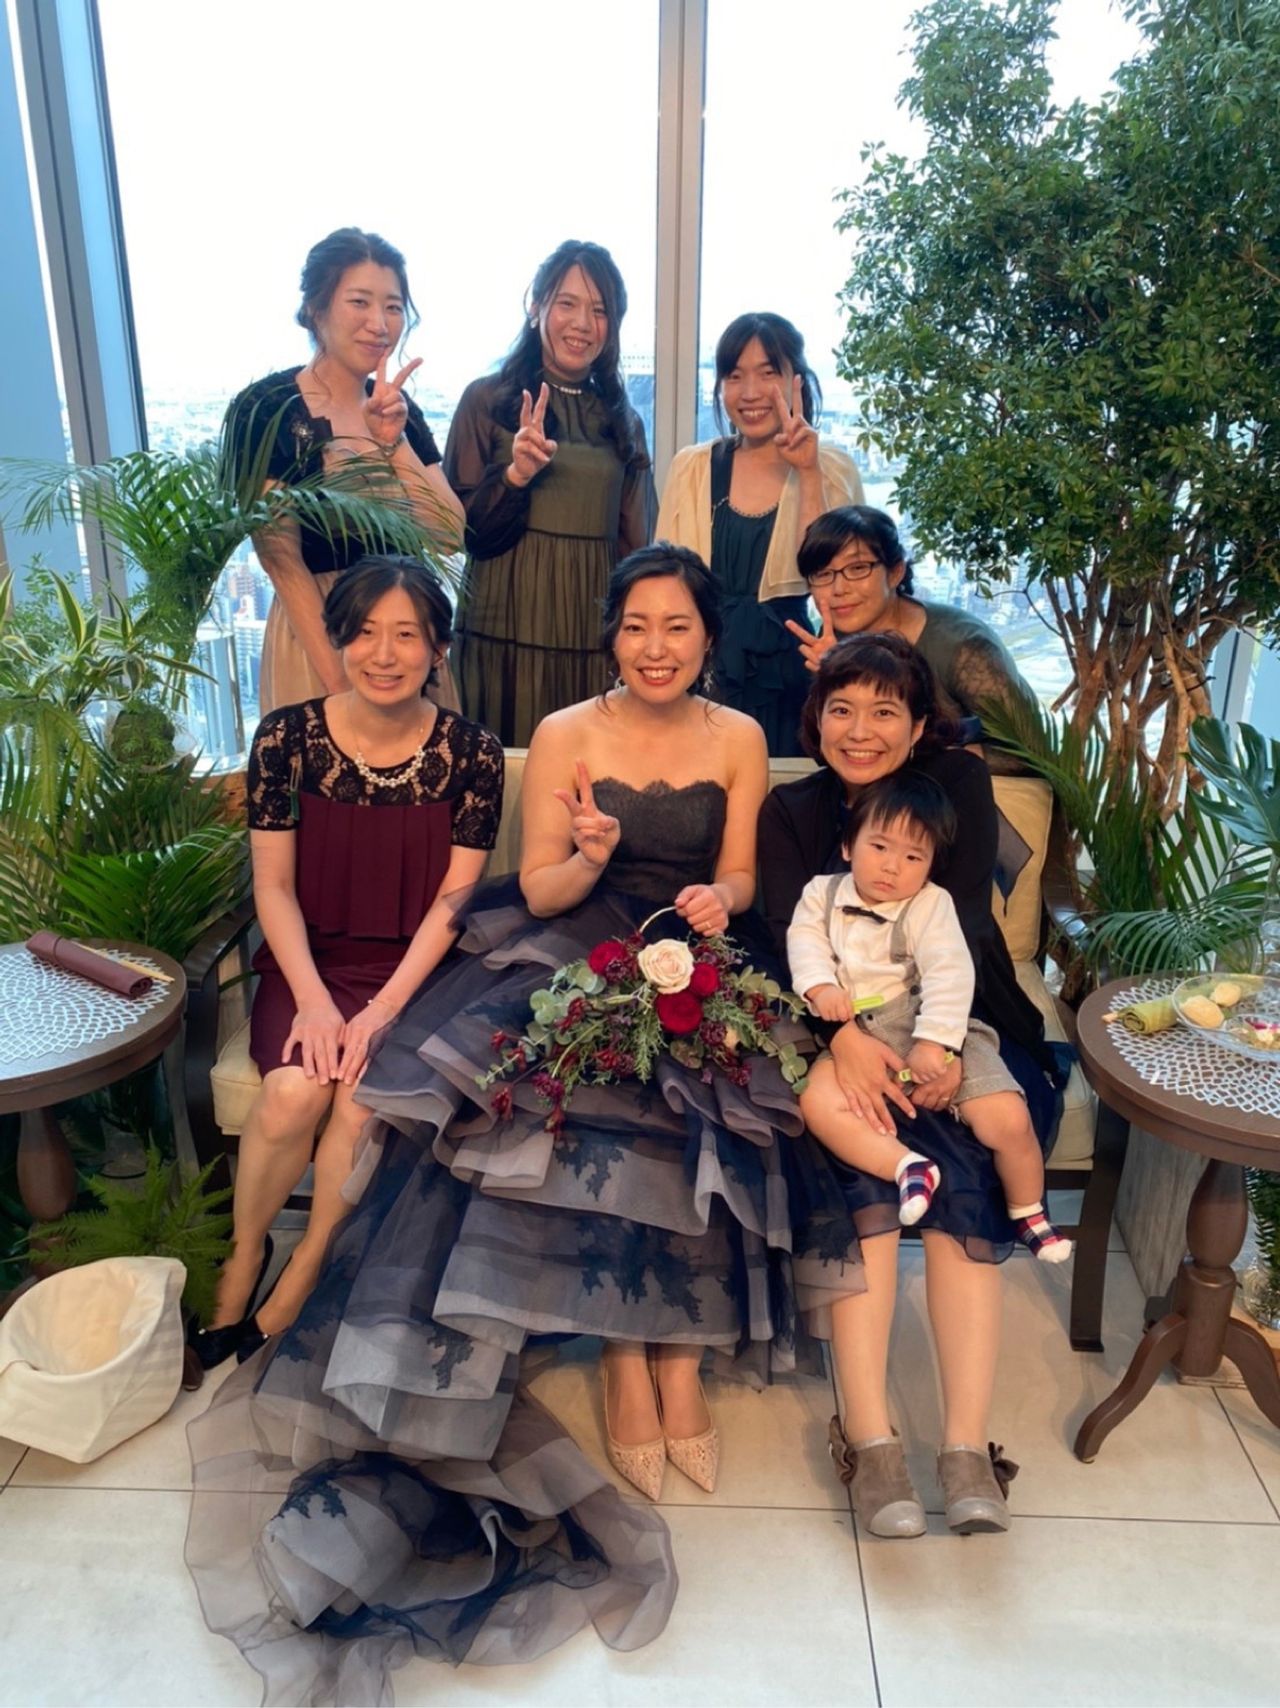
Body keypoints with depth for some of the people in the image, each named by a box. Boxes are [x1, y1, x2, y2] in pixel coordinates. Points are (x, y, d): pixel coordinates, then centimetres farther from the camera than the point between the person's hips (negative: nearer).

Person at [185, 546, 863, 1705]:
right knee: (605, 1099, -29)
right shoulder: (566, 735, -2)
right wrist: (590, 856, -23)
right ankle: (636, 1355, -13)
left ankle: (675, 1351, -11)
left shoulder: (739, 738, 7)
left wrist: (719, 899, -13)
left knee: (699, 1102, -26)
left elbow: (737, 877, 9)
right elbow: (542, 894, -3)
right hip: (576, 956, -2)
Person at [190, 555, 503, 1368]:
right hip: (309, 961, 1)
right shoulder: (288, 736, -5)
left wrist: (384, 1010, -17)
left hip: (413, 969, -1)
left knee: (365, 1096, -27)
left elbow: (455, 898, -7)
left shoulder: (471, 751, -7)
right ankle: (245, 1252, 5)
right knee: (295, 1089, -26)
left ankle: (301, 1279, 0)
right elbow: (274, 886, -3)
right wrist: (314, 999, -15)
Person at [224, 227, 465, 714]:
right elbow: (283, 562, -13)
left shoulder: (398, 407, 6)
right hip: (316, 633, -5)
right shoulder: (264, 408, -9)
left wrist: (394, 441, -16)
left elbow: (449, 535, -4)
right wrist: (339, 682, -17)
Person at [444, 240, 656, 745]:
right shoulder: (487, 401, 2)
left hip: (596, 637, 3)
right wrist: (515, 475, -16)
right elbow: (459, 529, -2)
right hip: (507, 633, -3)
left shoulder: (623, 421, 13)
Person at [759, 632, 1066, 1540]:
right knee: (865, 1155, -28)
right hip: (845, 1035, 0)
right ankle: (870, 1440, -26)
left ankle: (967, 1447, -24)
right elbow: (793, 939, -10)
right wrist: (846, 1036, -30)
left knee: (962, 1175, -26)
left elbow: (964, 923, -11)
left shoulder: (959, 783, 2)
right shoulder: (791, 810, 5)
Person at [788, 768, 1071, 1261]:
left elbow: (950, 974, -13)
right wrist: (820, 985, -24)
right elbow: (805, 939, -3)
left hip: (935, 1036, -2)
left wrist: (932, 1041, -24)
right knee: (816, 1101, -28)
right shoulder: (823, 893, 8)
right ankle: (907, 1166, -26)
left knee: (1008, 1119, -15)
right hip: (856, 1042, 2)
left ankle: (1028, 1213, 14)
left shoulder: (930, 906, -3)